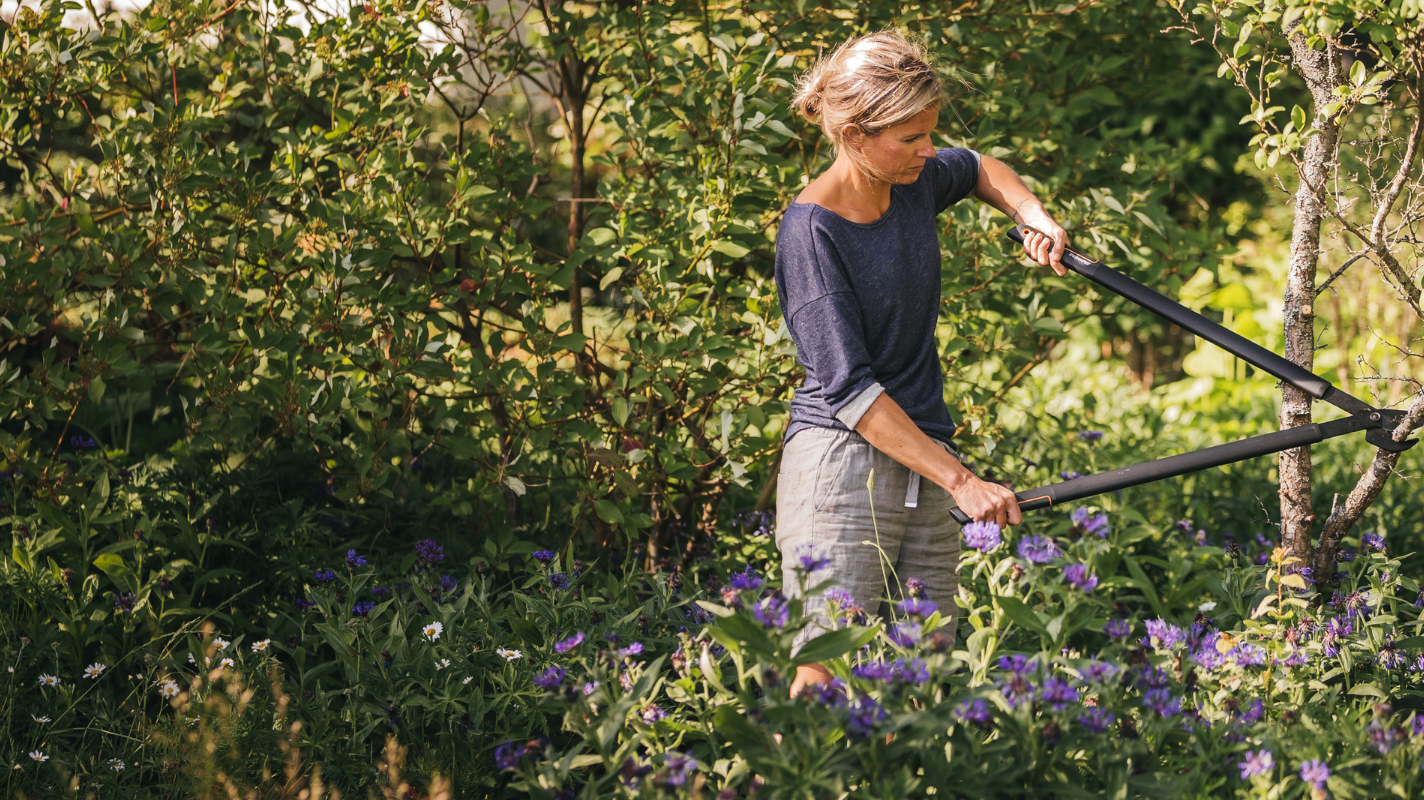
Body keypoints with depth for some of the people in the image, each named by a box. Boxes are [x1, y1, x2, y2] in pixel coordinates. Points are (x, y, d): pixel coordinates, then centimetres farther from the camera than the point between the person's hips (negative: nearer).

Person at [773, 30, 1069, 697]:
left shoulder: (915, 183, 6)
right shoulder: (811, 229, -14)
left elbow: (978, 170, 33)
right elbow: (849, 389, -17)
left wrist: (1034, 217, 11)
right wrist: (960, 480, -20)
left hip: (922, 472, 7)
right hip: (843, 465, -7)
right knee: (826, 680, -14)